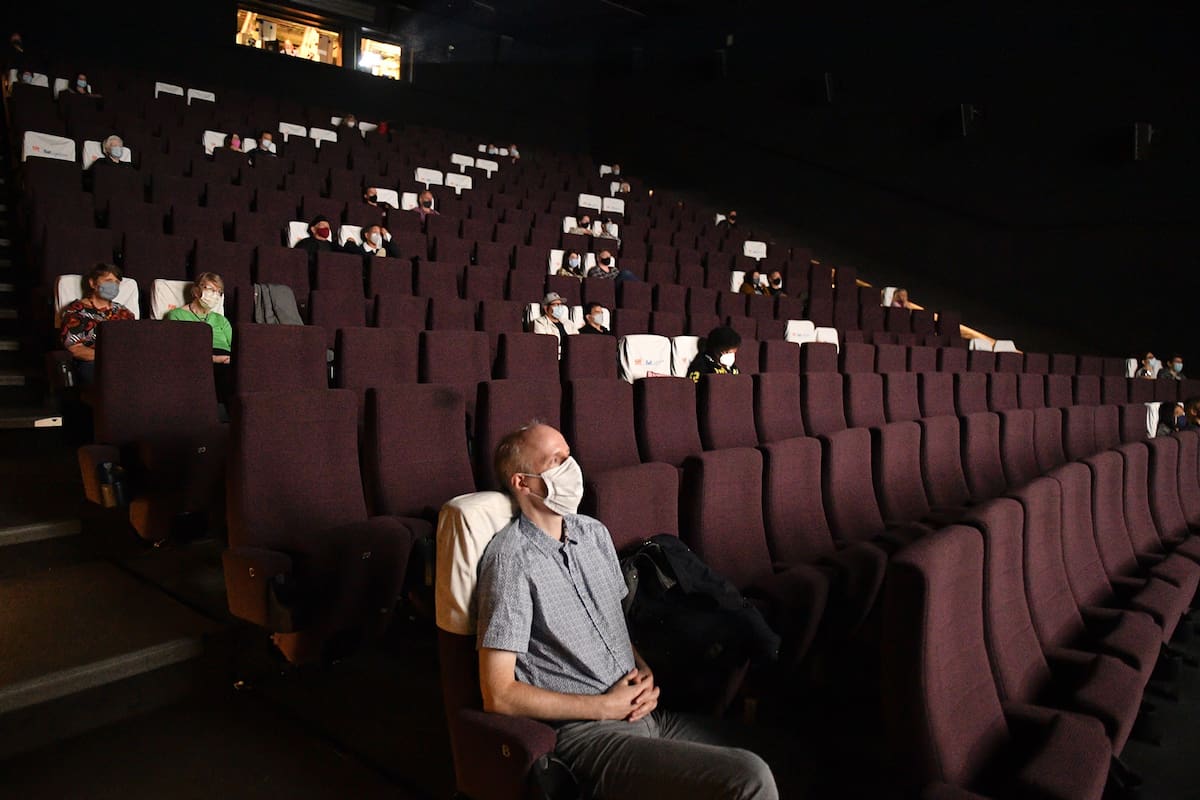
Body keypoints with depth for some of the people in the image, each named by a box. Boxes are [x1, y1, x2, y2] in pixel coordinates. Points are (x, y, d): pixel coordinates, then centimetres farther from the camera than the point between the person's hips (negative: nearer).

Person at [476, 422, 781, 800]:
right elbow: (499, 695, -14)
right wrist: (606, 706, -13)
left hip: (637, 708, 7)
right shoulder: (512, 560, -13)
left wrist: (644, 671, 2)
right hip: (588, 734, -7)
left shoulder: (594, 532, 11)